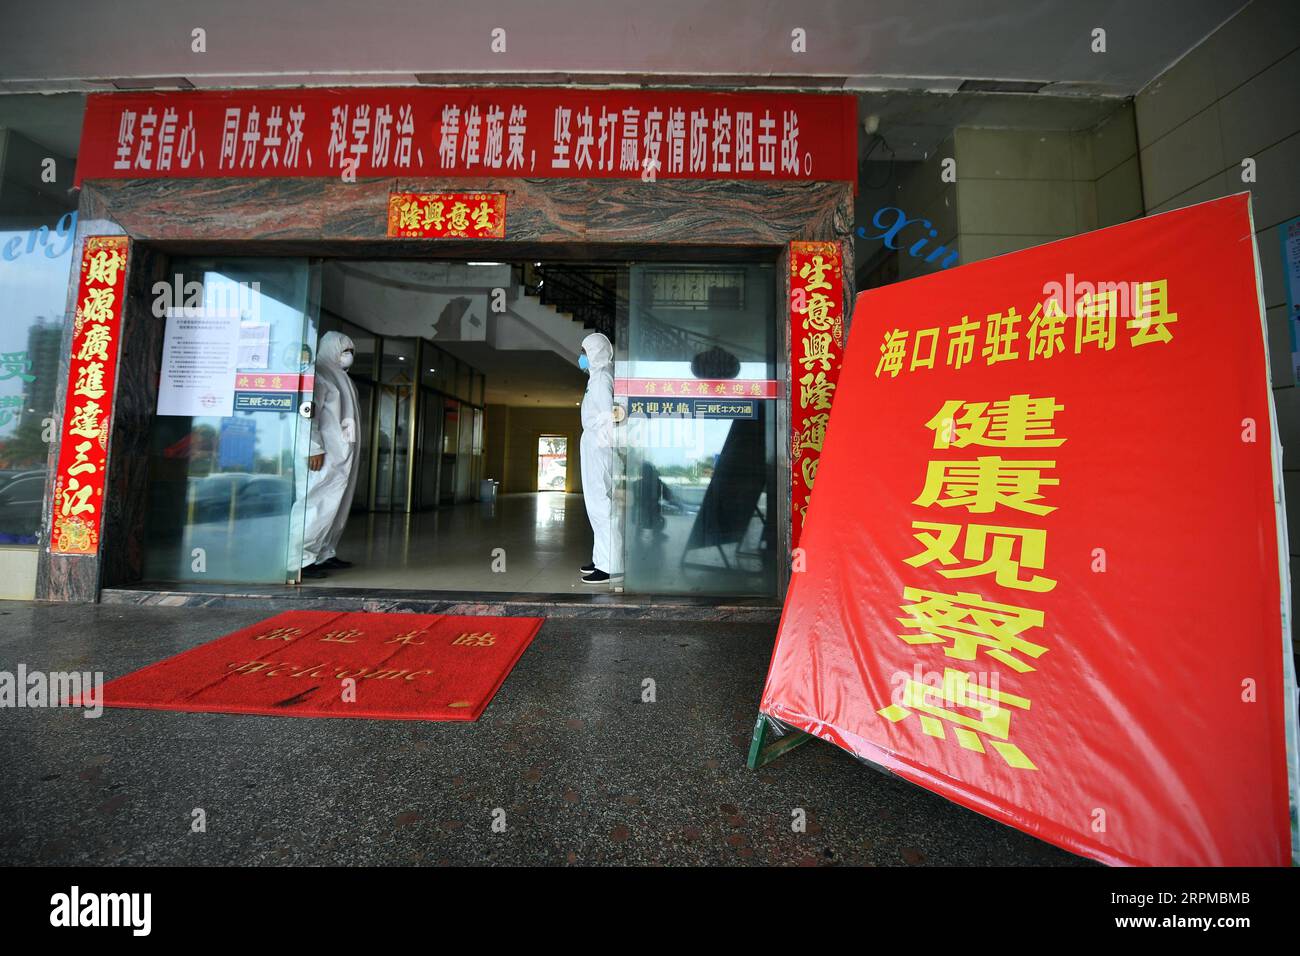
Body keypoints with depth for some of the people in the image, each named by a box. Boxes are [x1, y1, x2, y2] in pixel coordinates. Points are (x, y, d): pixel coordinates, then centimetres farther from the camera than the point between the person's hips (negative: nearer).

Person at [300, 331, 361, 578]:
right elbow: (309, 413, -14)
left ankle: (325, 555, 15)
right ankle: (301, 559, -6)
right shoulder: (320, 373, -5)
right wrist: (315, 448, -20)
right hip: (328, 455, -9)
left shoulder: (340, 378, 22)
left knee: (337, 506, 9)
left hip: (343, 454, 9)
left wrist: (348, 454, 15)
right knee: (321, 505, -10)